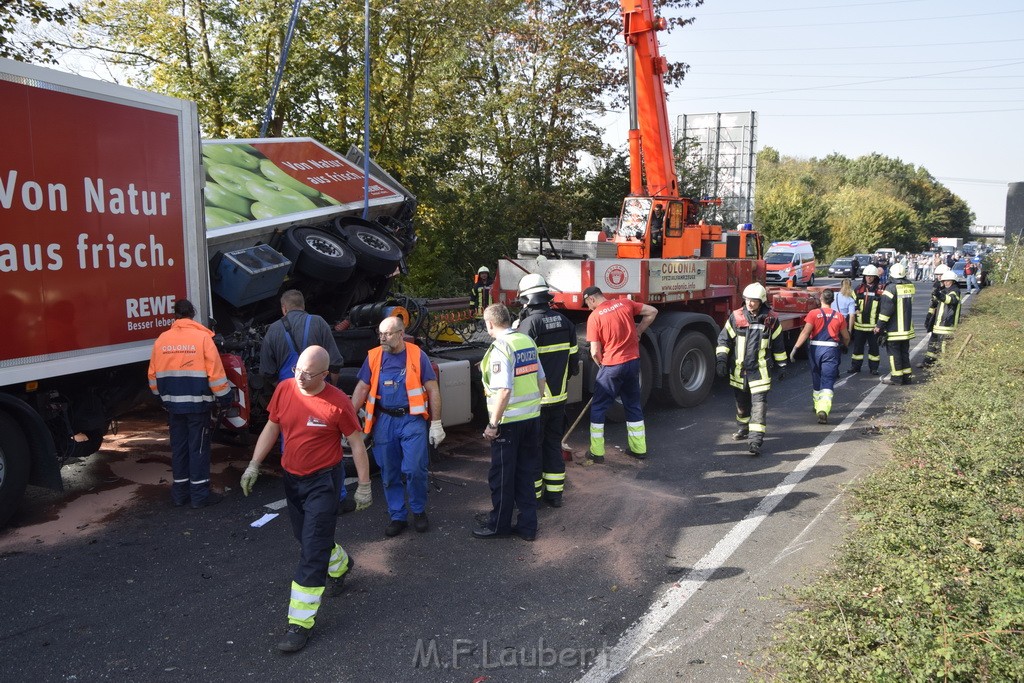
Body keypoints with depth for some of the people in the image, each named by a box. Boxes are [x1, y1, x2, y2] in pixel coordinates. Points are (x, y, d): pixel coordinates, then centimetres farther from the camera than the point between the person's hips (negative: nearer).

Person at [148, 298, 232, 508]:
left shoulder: (161, 339, 3)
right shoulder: (202, 337, -9)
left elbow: (153, 374, 9)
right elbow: (215, 372, -11)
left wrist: (162, 396, 22)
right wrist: (224, 397, -1)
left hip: (172, 404, 4)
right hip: (197, 403, -4)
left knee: (178, 447, 14)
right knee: (199, 448, 4)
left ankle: (180, 493, 22)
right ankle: (200, 494, 8)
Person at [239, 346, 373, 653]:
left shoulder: (338, 403, -20)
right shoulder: (284, 389, -6)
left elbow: (357, 443, -11)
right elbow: (271, 428, 7)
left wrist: (364, 485, -8)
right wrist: (254, 465, 3)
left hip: (323, 481, -6)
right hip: (291, 478, 6)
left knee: (312, 551, -5)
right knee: (305, 536, 23)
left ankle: (300, 623, 4)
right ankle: (341, 564, 53)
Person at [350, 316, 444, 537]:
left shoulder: (417, 355, -5)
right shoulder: (374, 356, 4)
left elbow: (432, 390, -2)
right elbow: (362, 389, 7)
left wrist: (436, 423, -4)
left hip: (412, 419, -3)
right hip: (384, 421, 3)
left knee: (414, 469, -9)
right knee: (389, 473, 9)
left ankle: (419, 511, 16)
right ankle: (397, 517, 24)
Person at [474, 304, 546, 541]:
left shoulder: (500, 348, -17)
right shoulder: (527, 342, 6)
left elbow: (504, 390, -23)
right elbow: (541, 380, 12)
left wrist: (492, 424, -17)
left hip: (509, 421, -7)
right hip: (533, 417, 7)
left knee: (502, 475, 7)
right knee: (526, 474, 15)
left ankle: (499, 525, 19)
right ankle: (527, 525, 21)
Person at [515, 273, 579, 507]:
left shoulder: (528, 324, -17)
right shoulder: (564, 322, 3)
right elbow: (573, 360, 9)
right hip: (559, 397, 6)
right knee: (554, 444, 16)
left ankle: (532, 494, 16)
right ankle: (554, 493, 22)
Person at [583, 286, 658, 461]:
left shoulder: (594, 316, -10)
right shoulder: (625, 303, 3)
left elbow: (595, 352, -10)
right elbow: (652, 312, 8)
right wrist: (638, 332, 13)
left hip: (612, 366, -5)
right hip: (633, 362, 5)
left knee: (598, 408, 7)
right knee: (633, 405, 18)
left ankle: (597, 452, 9)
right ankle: (639, 448, 23)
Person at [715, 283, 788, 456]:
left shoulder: (771, 320, -1)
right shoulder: (736, 317, -2)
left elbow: (778, 345, 10)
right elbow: (724, 338, 2)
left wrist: (781, 366, 13)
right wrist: (721, 359, -10)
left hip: (760, 370, -2)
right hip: (739, 369, 2)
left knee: (759, 403, -10)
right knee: (741, 401, 18)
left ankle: (756, 439, -13)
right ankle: (744, 427, 40)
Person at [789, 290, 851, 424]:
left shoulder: (813, 313, -2)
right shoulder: (839, 316, 5)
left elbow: (805, 332, -12)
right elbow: (846, 337, 12)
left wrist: (795, 348, -13)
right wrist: (845, 346, 34)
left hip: (815, 348, 0)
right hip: (832, 350, 0)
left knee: (816, 380, 19)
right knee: (828, 383, -3)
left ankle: (818, 407, 36)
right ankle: (823, 410, -23)